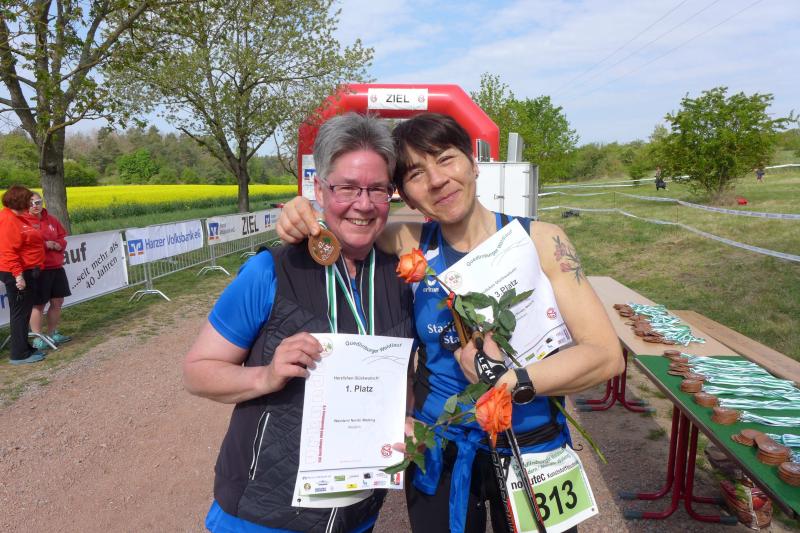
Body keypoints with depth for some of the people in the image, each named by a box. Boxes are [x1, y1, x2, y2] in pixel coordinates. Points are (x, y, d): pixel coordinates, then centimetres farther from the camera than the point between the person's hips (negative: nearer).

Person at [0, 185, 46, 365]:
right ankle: (19, 354, 5)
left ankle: (24, 347, 25)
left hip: (28, 271, 10)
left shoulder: (19, 217, 13)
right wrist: (18, 275, -24)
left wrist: (47, 243, 10)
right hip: (18, 274, -10)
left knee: (25, 311, 15)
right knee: (20, 312, -2)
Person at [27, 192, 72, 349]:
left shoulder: (51, 220, 11)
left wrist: (58, 245, -5)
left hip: (56, 267, 7)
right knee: (38, 304, 2)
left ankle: (53, 334, 27)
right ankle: (37, 339, 12)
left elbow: (63, 237, 16)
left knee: (57, 302, 13)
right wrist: (45, 244, -22)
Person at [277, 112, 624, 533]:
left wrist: (511, 380, -30)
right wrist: (301, 217, -17)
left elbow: (608, 355, -16)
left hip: (529, 448, 0)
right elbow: (340, 226, 5)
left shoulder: (540, 240, -12)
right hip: (438, 454, 1)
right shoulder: (409, 246, -8)